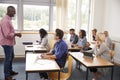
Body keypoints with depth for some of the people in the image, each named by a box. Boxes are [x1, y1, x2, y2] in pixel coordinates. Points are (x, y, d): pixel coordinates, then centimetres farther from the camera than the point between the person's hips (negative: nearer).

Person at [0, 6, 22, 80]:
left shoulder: (8, 19, 10)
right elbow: (7, 35, -25)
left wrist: (15, 34, 6)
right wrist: (16, 34, -15)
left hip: (10, 42, 10)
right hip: (7, 43, -10)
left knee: (11, 57, 21)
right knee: (8, 58, 1)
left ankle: (10, 71, 37)